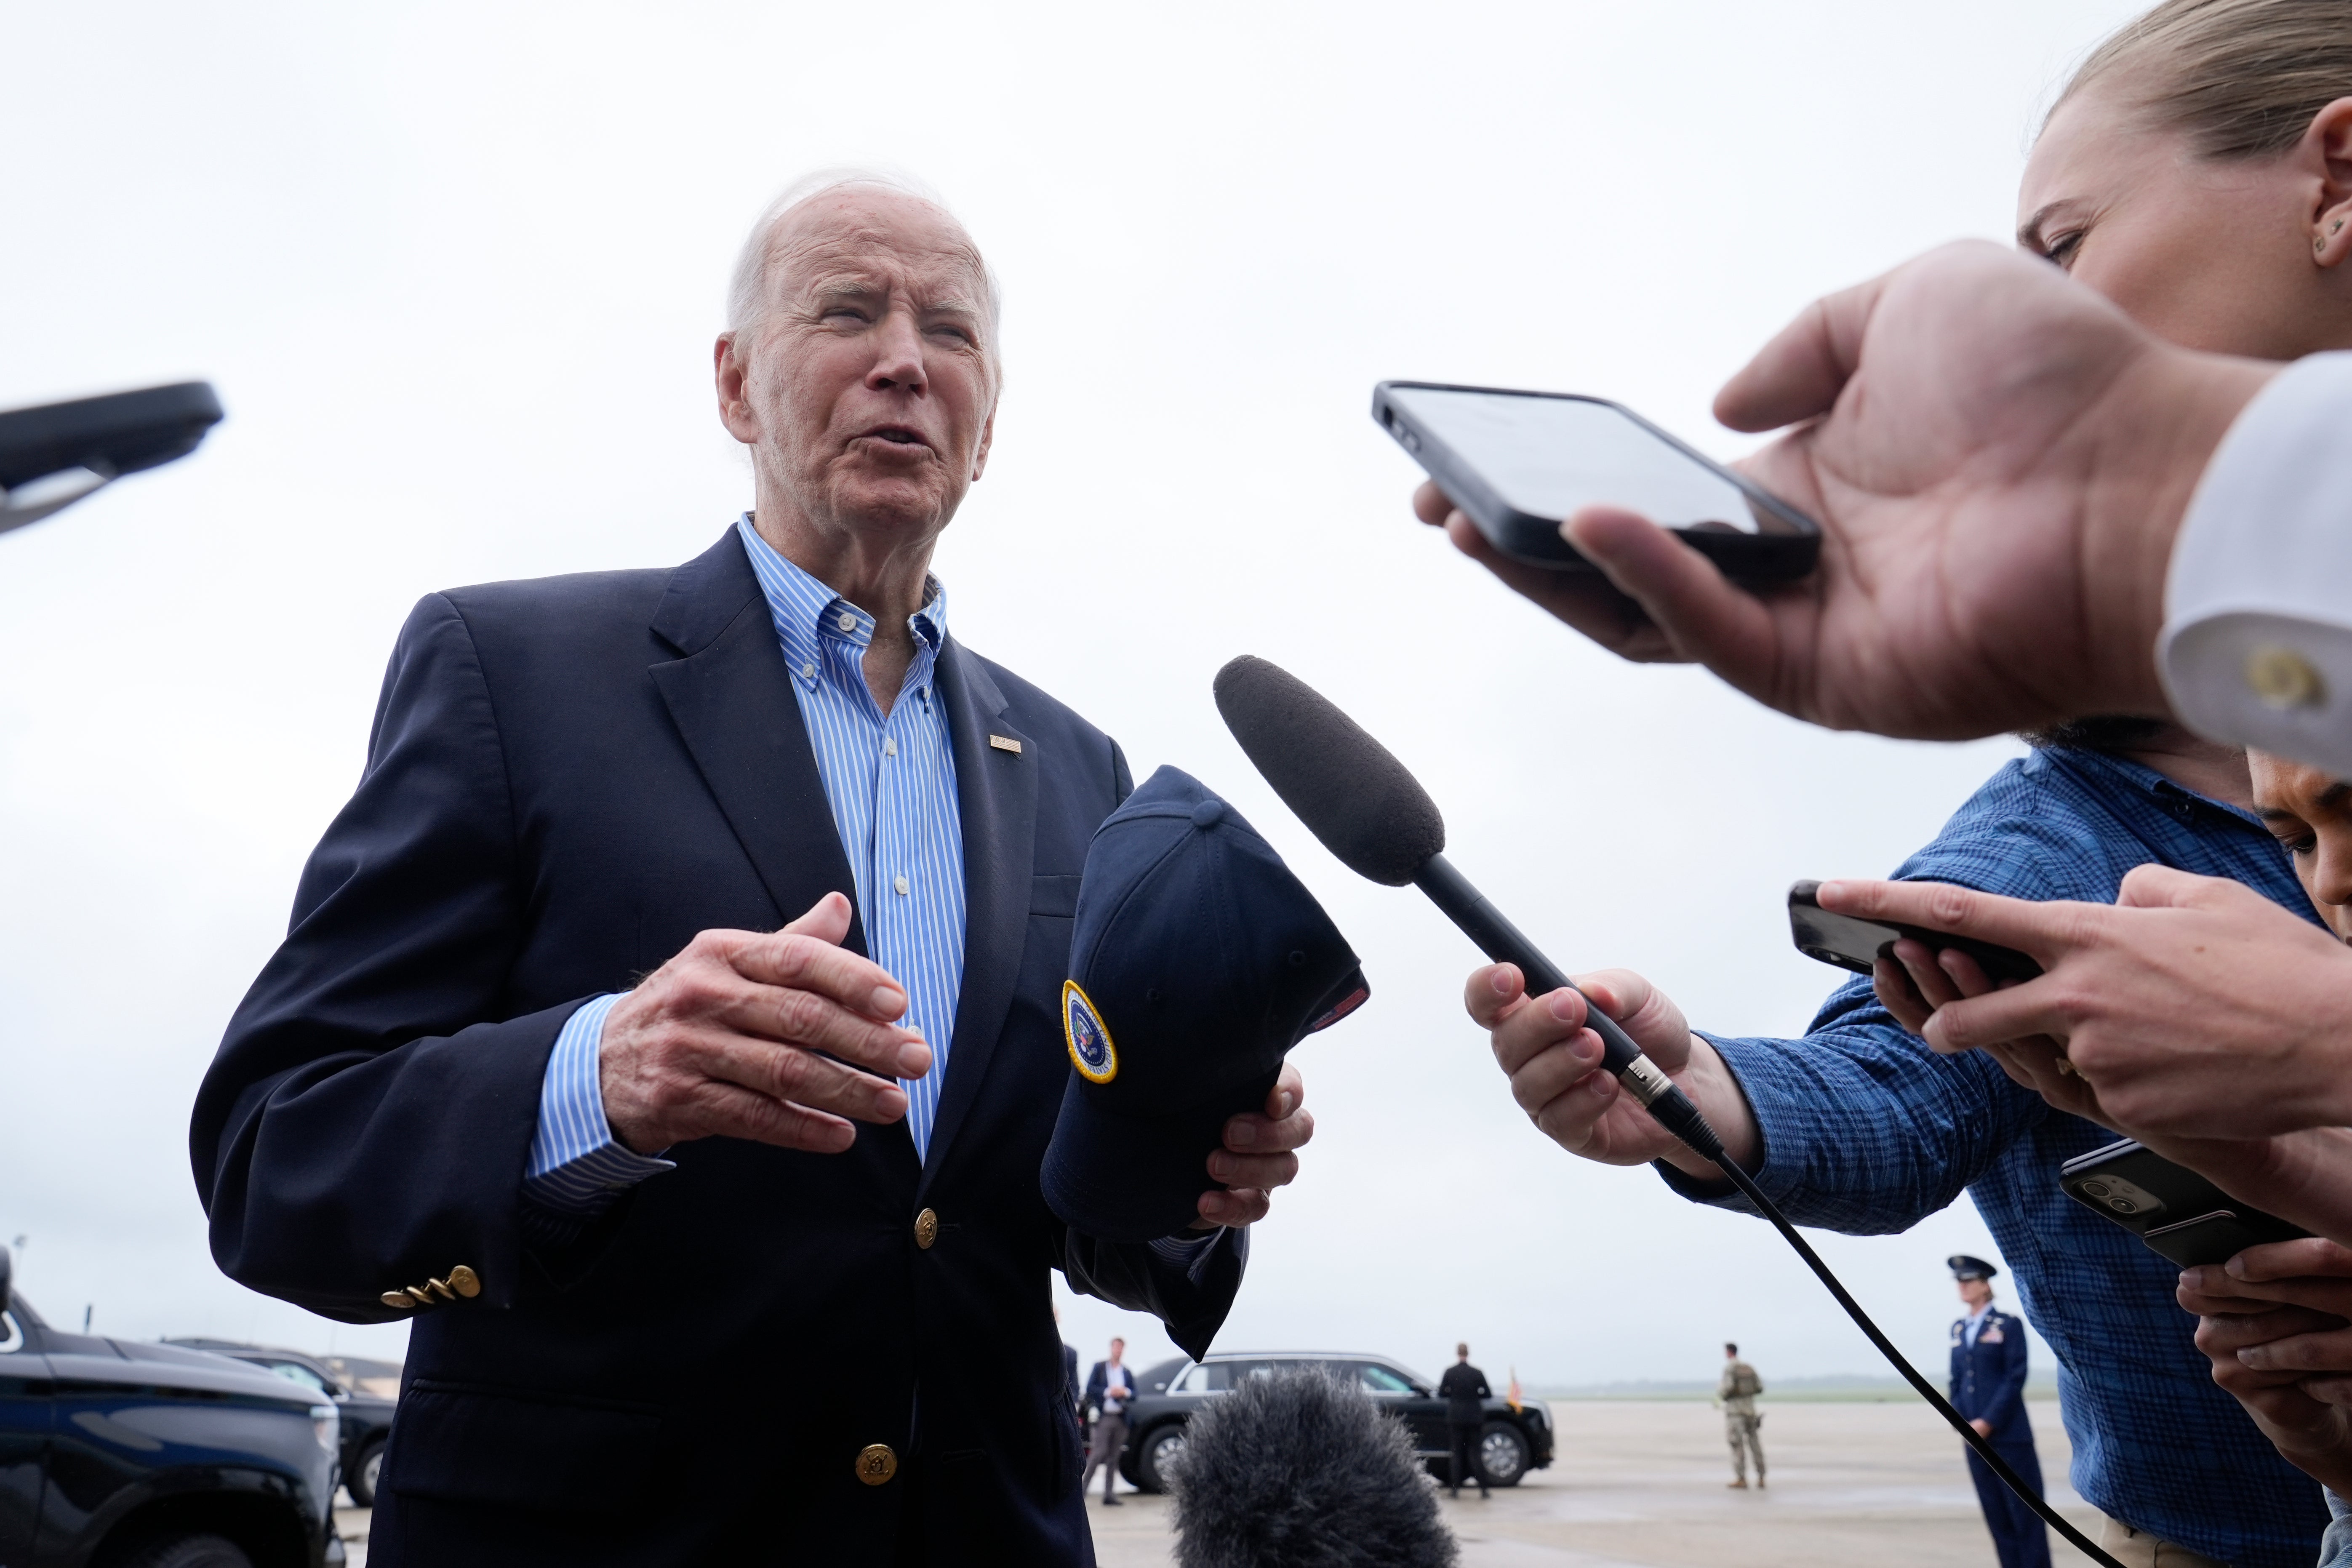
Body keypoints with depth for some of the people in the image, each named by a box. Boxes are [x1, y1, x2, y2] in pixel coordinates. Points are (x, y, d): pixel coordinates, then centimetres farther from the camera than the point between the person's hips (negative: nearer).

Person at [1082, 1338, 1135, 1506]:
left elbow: (1134, 1394, 13)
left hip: (1121, 1418, 4)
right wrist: (1108, 1392, -13)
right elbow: (1090, 1388, -1)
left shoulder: (1126, 1371, 16)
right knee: (1099, 1453, -13)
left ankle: (1109, 1494, 4)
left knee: (1114, 1457, 3)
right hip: (1104, 1417, -4)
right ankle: (1082, 1487, -6)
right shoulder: (1100, 1367, 7)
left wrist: (1125, 1392, -7)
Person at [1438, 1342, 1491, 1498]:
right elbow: (1488, 1395, 0)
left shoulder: (1449, 1372, -5)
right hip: (1474, 1417, 1)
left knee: (1456, 1452, 8)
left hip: (1455, 1417, -1)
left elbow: (1441, 1394, -1)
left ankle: (1455, 1489, 5)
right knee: (1474, 1452, 7)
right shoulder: (1477, 1373, -4)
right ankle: (1483, 1488, -1)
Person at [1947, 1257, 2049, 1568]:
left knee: (2025, 1514, -2)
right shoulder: (1959, 1330, 14)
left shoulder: (2009, 1325, -3)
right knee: (1996, 1515, 7)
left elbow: (2015, 1378, -9)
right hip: (1976, 1436, 5)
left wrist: (1988, 1422, -13)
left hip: (2009, 1435, -5)